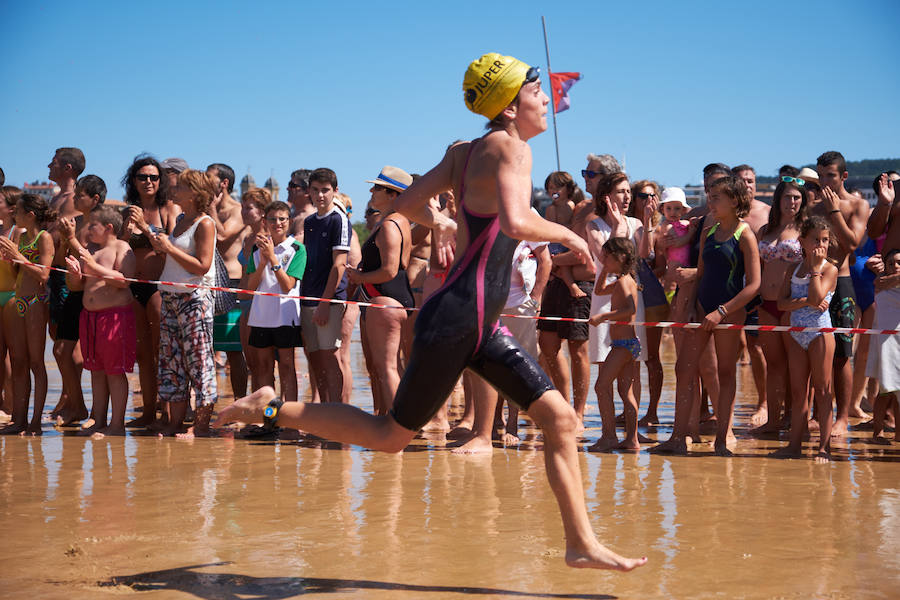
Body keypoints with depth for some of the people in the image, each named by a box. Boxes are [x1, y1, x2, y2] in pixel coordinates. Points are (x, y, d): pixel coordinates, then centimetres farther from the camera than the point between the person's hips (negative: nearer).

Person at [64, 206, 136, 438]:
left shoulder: (121, 248, -5)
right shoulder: (89, 250, 16)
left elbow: (124, 280, -18)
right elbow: (76, 286, 17)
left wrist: (95, 267, -22)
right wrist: (76, 274, -5)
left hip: (116, 314, -8)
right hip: (90, 315, 8)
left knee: (115, 371, -5)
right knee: (96, 370, 10)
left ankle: (117, 424, 0)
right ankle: (99, 422, 16)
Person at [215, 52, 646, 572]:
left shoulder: (465, 152, 12)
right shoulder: (510, 146, -13)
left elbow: (408, 203, 15)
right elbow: (516, 223, -29)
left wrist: (440, 222, 30)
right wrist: (566, 234, -13)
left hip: (481, 327, 10)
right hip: (456, 319, -10)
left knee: (560, 417, 4)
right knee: (392, 436, 2)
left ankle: (582, 542, 7)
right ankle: (274, 409, 13)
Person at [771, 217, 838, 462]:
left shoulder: (829, 270, -4)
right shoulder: (793, 270, 11)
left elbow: (817, 297, -19)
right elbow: (782, 303, 0)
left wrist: (815, 267, -14)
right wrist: (806, 302, -16)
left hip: (820, 332, -5)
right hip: (797, 333, 5)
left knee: (822, 390, -2)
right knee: (797, 391, 8)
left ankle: (824, 446, 1)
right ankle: (795, 443, 13)